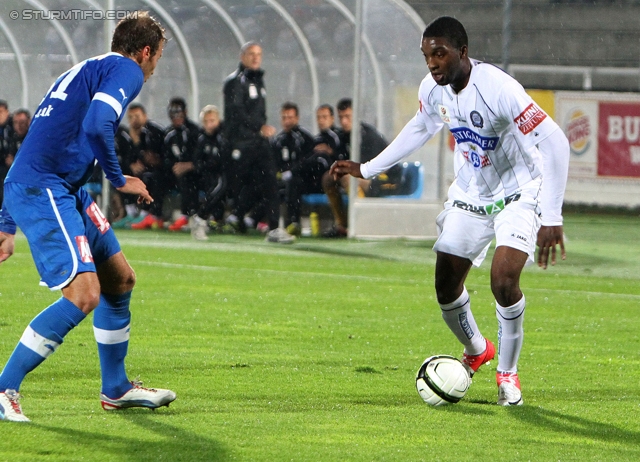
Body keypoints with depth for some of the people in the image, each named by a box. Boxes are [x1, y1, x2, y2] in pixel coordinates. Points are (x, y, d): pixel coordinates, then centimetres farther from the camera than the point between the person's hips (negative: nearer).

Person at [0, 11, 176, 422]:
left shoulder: (84, 71, 27)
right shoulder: (126, 70, -3)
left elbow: (33, 147, 28)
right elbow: (96, 125, -24)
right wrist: (120, 180, -8)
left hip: (64, 191, 10)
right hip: (43, 190, -10)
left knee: (121, 280, 18)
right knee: (84, 293, -19)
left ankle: (116, 388, 30)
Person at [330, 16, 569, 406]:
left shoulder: (498, 89, -32)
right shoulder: (433, 89, -10)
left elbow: (554, 142, -33)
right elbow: (422, 127, 15)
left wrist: (552, 219, -37)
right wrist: (368, 169, 17)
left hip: (517, 193, -6)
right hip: (469, 195, 6)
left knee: (504, 279, -24)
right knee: (446, 286, 3)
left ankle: (508, 373, -1)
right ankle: (475, 351, 35)